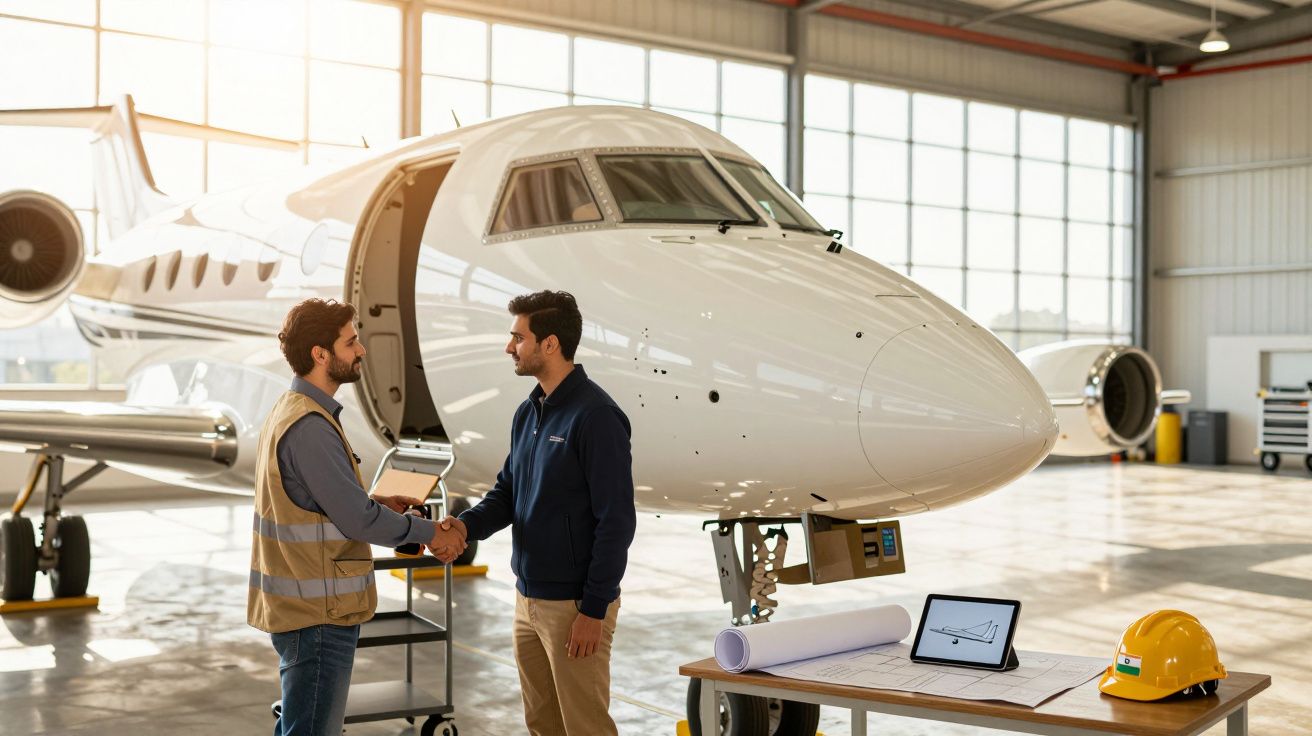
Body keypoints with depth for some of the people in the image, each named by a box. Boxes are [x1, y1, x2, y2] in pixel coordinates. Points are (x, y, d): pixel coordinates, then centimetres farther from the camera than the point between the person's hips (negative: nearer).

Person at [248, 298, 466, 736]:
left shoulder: (291, 410, 10)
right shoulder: (310, 427, -22)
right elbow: (357, 520, -21)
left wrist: (373, 503, 7)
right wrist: (428, 532, -9)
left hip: (298, 604, 10)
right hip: (318, 613, -10)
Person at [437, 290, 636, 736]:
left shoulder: (596, 416, -17)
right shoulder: (528, 413, 9)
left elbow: (616, 520, -18)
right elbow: (508, 489, 16)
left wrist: (595, 610, -18)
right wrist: (469, 524, -5)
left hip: (575, 606, -8)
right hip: (528, 597, 8)